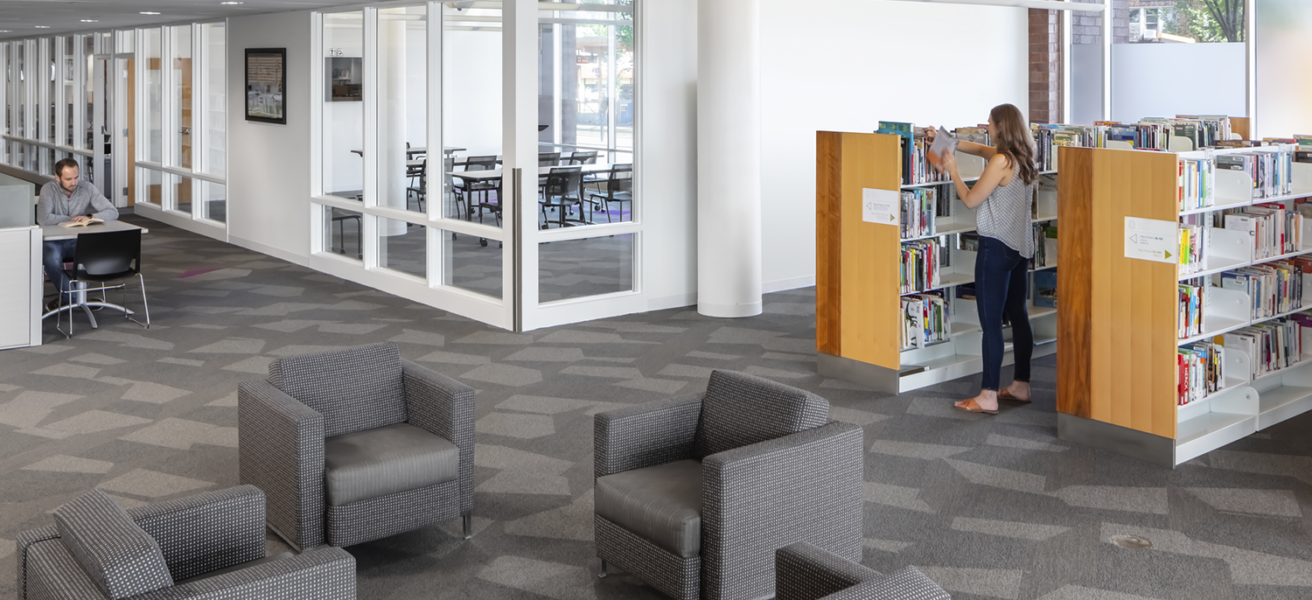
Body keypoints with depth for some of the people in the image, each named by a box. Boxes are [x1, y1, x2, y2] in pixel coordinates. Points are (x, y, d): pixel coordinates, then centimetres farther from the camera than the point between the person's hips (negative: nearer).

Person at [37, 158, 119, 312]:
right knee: (51, 258, -36)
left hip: (78, 241, 2)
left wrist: (90, 217, -24)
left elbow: (113, 212, -8)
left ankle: (65, 296, -10)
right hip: (53, 241, -2)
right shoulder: (49, 189, -10)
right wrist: (71, 219, -17)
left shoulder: (87, 188, -4)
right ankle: (75, 299, -17)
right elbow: (43, 218, -25)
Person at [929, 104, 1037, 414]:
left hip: (997, 247, -9)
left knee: (991, 322, -6)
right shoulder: (1023, 157, 8)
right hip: (1021, 246, 9)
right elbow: (981, 149, 23)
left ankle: (988, 397, -3)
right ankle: (1021, 386, 23)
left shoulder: (1001, 161, -19)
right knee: (1018, 316, 15)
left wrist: (952, 169, 0)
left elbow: (970, 199, -12)